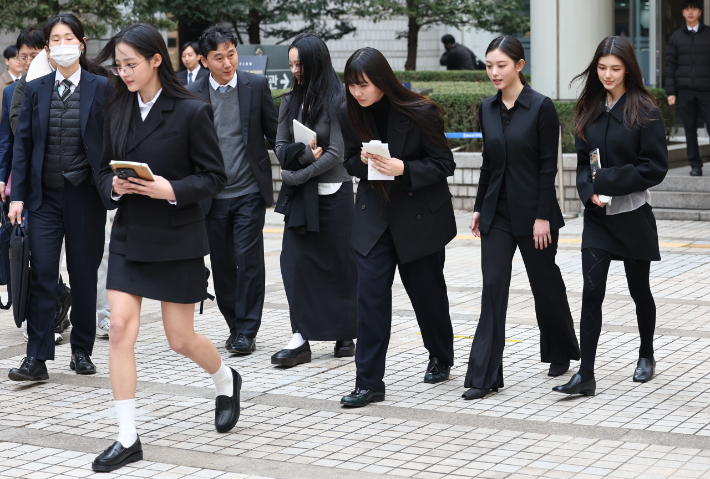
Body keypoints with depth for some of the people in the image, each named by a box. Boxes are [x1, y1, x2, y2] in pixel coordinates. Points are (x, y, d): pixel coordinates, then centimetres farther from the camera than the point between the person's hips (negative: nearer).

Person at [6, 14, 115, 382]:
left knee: (84, 275, 7)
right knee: (41, 273, -6)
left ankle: (82, 351, 21)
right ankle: (37, 358, -3)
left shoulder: (101, 88, 0)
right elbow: (23, 143, 5)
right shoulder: (35, 90, 6)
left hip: (86, 196, -1)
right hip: (45, 196, 1)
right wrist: (18, 195, -2)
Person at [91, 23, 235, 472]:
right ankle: (128, 439, 1)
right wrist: (114, 185, -10)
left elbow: (214, 176, -8)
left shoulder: (191, 111, -10)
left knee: (181, 338, 5)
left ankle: (227, 381, 39)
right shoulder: (118, 110, 5)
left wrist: (172, 190, -23)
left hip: (177, 237, -4)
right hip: (129, 235, 4)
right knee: (120, 329, -6)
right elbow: (107, 167, 13)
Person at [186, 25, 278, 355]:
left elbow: (274, 133, 6)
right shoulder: (191, 94, 1)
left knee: (249, 260, -6)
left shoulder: (257, 86, 0)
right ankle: (235, 326, 22)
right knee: (221, 265, 7)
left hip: (250, 192, -1)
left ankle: (247, 331, 4)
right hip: (212, 196, 2)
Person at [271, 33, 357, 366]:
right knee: (295, 261, -5)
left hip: (333, 192, -4)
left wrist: (296, 175, -14)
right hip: (300, 194, 4)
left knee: (339, 264, 5)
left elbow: (336, 153, -13)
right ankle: (300, 339, -4)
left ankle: (346, 335, 19)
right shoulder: (290, 101, 9)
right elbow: (281, 146, 8)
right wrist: (304, 154, -12)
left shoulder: (337, 101, -8)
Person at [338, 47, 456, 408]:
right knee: (370, 296, -6)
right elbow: (350, 161, 7)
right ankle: (368, 383, -3)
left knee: (427, 291, 12)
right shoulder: (349, 113, -5)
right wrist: (364, 161, -16)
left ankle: (440, 358, 38)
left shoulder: (419, 113, -17)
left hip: (420, 215, -3)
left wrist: (403, 169, -28)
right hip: (373, 215, 3)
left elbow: (443, 165, -12)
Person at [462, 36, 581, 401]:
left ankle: (561, 353, 34)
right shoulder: (487, 109, 6)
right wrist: (479, 208, 12)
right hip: (497, 211, 4)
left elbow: (548, 165, -12)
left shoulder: (540, 107, -11)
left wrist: (543, 217, -15)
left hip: (533, 210, -4)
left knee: (545, 284, 10)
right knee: (493, 287, -2)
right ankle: (484, 375, -3)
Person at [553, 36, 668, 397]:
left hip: (633, 214, -3)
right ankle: (586, 375, -7)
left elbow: (656, 167, -11)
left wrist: (608, 180, -15)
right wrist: (590, 191, -10)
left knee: (639, 289, 12)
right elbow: (582, 161, 9)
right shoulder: (590, 110, 6)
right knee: (591, 292, -6)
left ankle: (646, 355, 35)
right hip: (597, 216, 3)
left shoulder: (644, 111, -8)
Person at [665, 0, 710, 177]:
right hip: (685, 90, 1)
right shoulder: (676, 37, 9)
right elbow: (670, 65, 8)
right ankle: (695, 165, 9)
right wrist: (671, 92, 1)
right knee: (690, 128, 3)